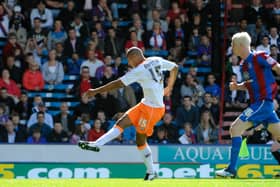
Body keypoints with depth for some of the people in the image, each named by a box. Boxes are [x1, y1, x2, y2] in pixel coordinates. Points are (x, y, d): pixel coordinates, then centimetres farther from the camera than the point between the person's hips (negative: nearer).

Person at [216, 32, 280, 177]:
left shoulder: (258, 57, -12)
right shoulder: (244, 64, 14)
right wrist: (237, 86, 7)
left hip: (263, 101, -9)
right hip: (257, 103, 9)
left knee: (235, 128, -9)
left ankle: (231, 169, -6)